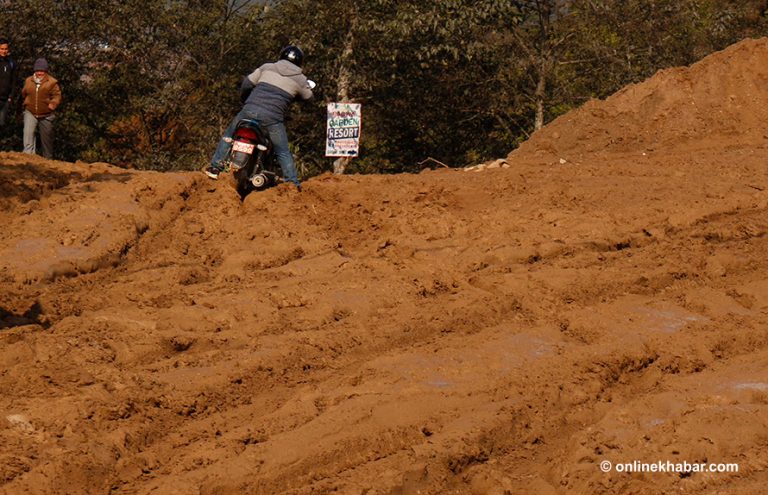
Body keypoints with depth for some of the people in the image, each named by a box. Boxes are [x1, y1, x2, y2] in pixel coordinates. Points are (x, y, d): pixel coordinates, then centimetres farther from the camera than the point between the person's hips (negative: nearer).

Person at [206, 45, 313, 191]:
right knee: (283, 152, 9)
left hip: (250, 110, 1)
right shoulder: (300, 80, 9)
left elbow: (247, 83, 15)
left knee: (228, 135, 22)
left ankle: (215, 167, 17)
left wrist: (244, 95, 35)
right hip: (273, 118, -1)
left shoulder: (267, 68, 13)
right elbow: (307, 97, 22)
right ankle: (292, 182, -2)